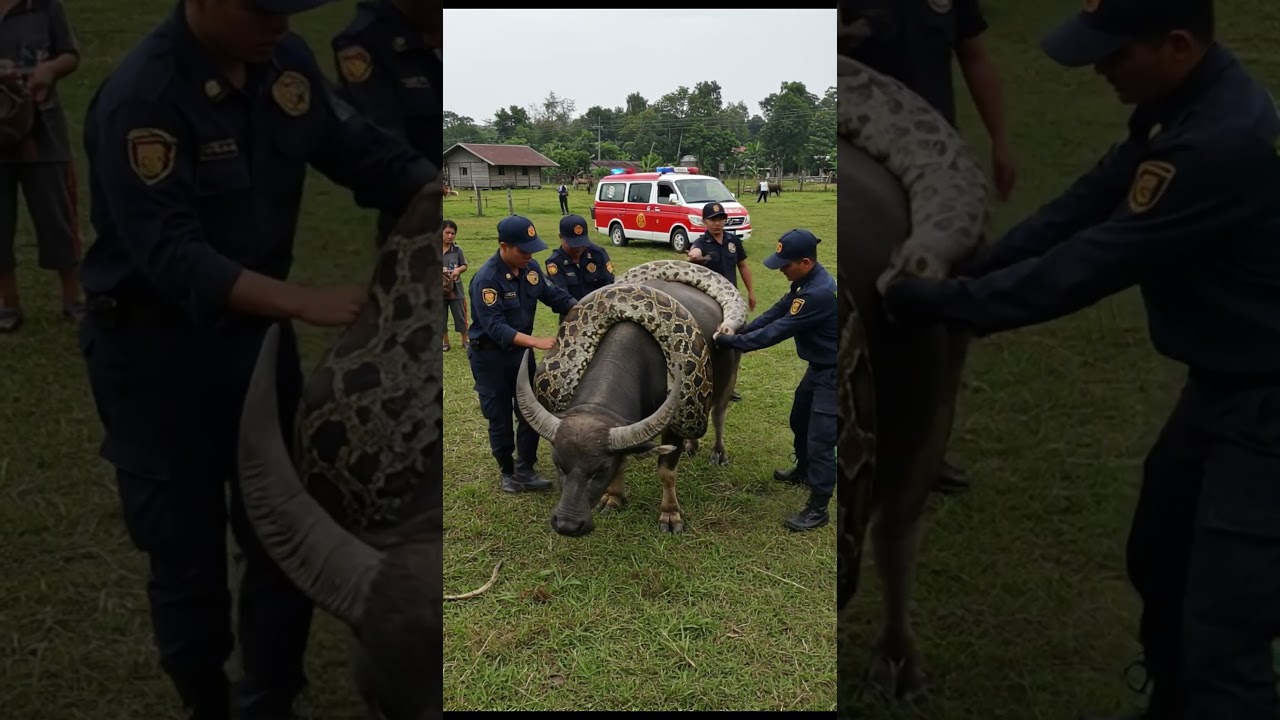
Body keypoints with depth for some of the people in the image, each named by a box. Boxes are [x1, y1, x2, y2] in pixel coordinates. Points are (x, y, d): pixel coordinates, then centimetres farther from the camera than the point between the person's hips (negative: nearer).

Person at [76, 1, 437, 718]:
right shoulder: (140, 98, -24)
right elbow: (172, 257, -30)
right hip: (155, 352, -6)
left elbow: (366, 153, 1)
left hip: (255, 330, 6)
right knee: (188, 556, 8)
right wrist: (303, 301, -39)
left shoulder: (286, 61, -5)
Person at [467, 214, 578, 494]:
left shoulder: (530, 267, -6)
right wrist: (536, 341, -40)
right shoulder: (486, 279, -27)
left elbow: (554, 295, 7)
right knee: (500, 418, 7)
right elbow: (495, 328, -31)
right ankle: (507, 472, 26)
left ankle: (525, 470, 23)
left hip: (520, 351, 6)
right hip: (490, 356, -6)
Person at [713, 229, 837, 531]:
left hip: (833, 374, -10)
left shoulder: (819, 293, -33)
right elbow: (778, 310, 6)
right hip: (819, 367, 10)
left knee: (820, 440, -7)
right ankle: (803, 472, 48)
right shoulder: (807, 282, -1)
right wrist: (740, 331, -6)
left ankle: (818, 509, 2)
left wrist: (729, 342, -23)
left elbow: (777, 331, -30)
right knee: (800, 421, 26)